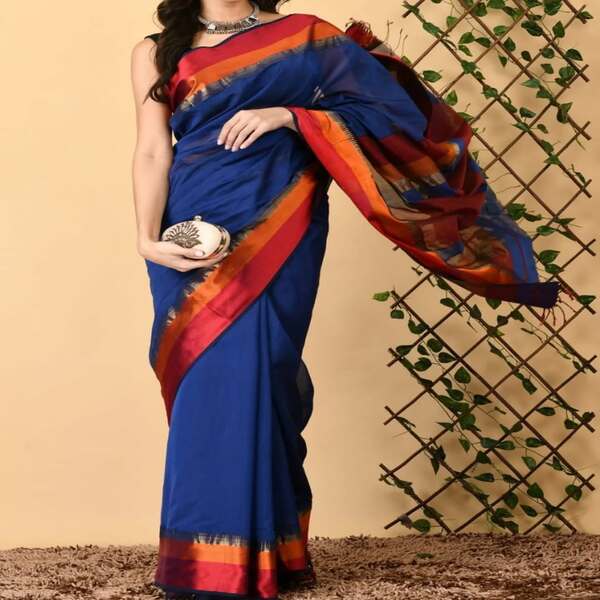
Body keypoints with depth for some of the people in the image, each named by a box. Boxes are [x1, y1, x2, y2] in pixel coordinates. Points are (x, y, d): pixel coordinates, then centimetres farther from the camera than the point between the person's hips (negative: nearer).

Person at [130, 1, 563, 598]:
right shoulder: (156, 53, 10)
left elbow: (386, 110, 0)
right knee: (203, 388, 0)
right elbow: (152, 152, 0)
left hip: (277, 232, -1)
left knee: (249, 382, -6)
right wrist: (148, 239, -14)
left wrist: (289, 116, -11)